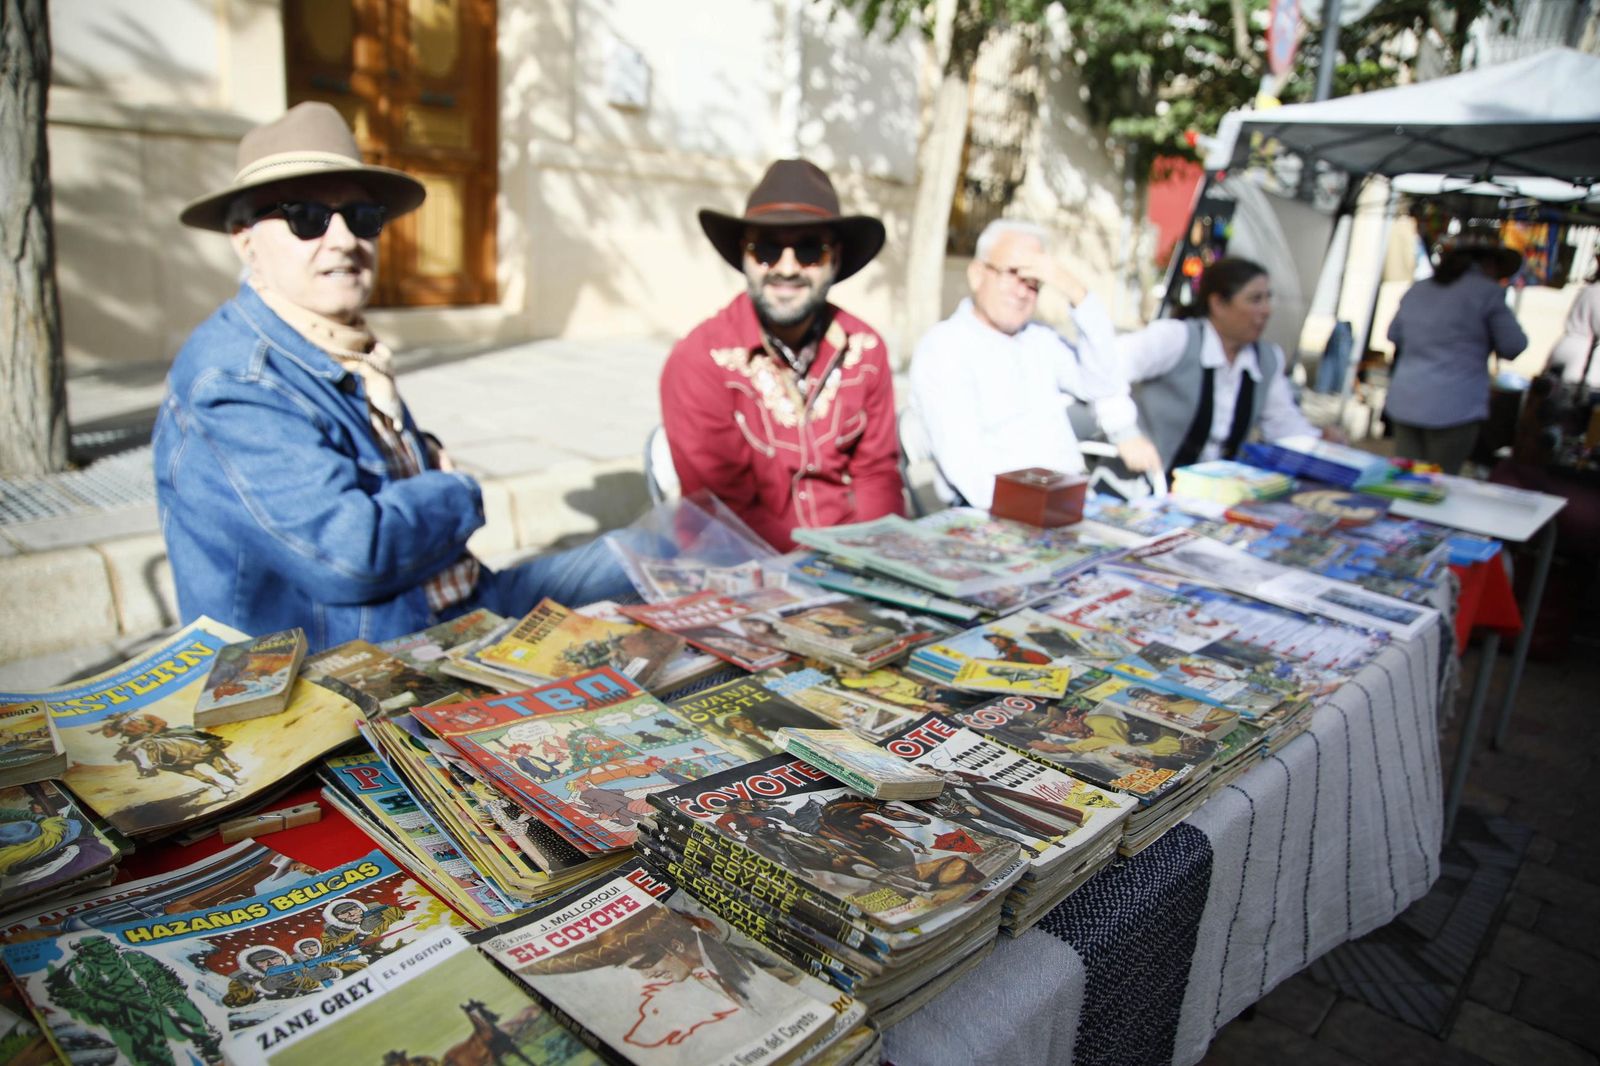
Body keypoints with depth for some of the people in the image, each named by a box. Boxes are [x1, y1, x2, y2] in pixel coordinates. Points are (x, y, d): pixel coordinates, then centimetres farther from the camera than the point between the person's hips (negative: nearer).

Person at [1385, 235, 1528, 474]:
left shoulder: (1417, 290, 15)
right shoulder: (1488, 292, -3)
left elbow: (1394, 335, 26)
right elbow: (1513, 346, -3)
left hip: (1404, 402, 6)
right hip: (1453, 407, -5)